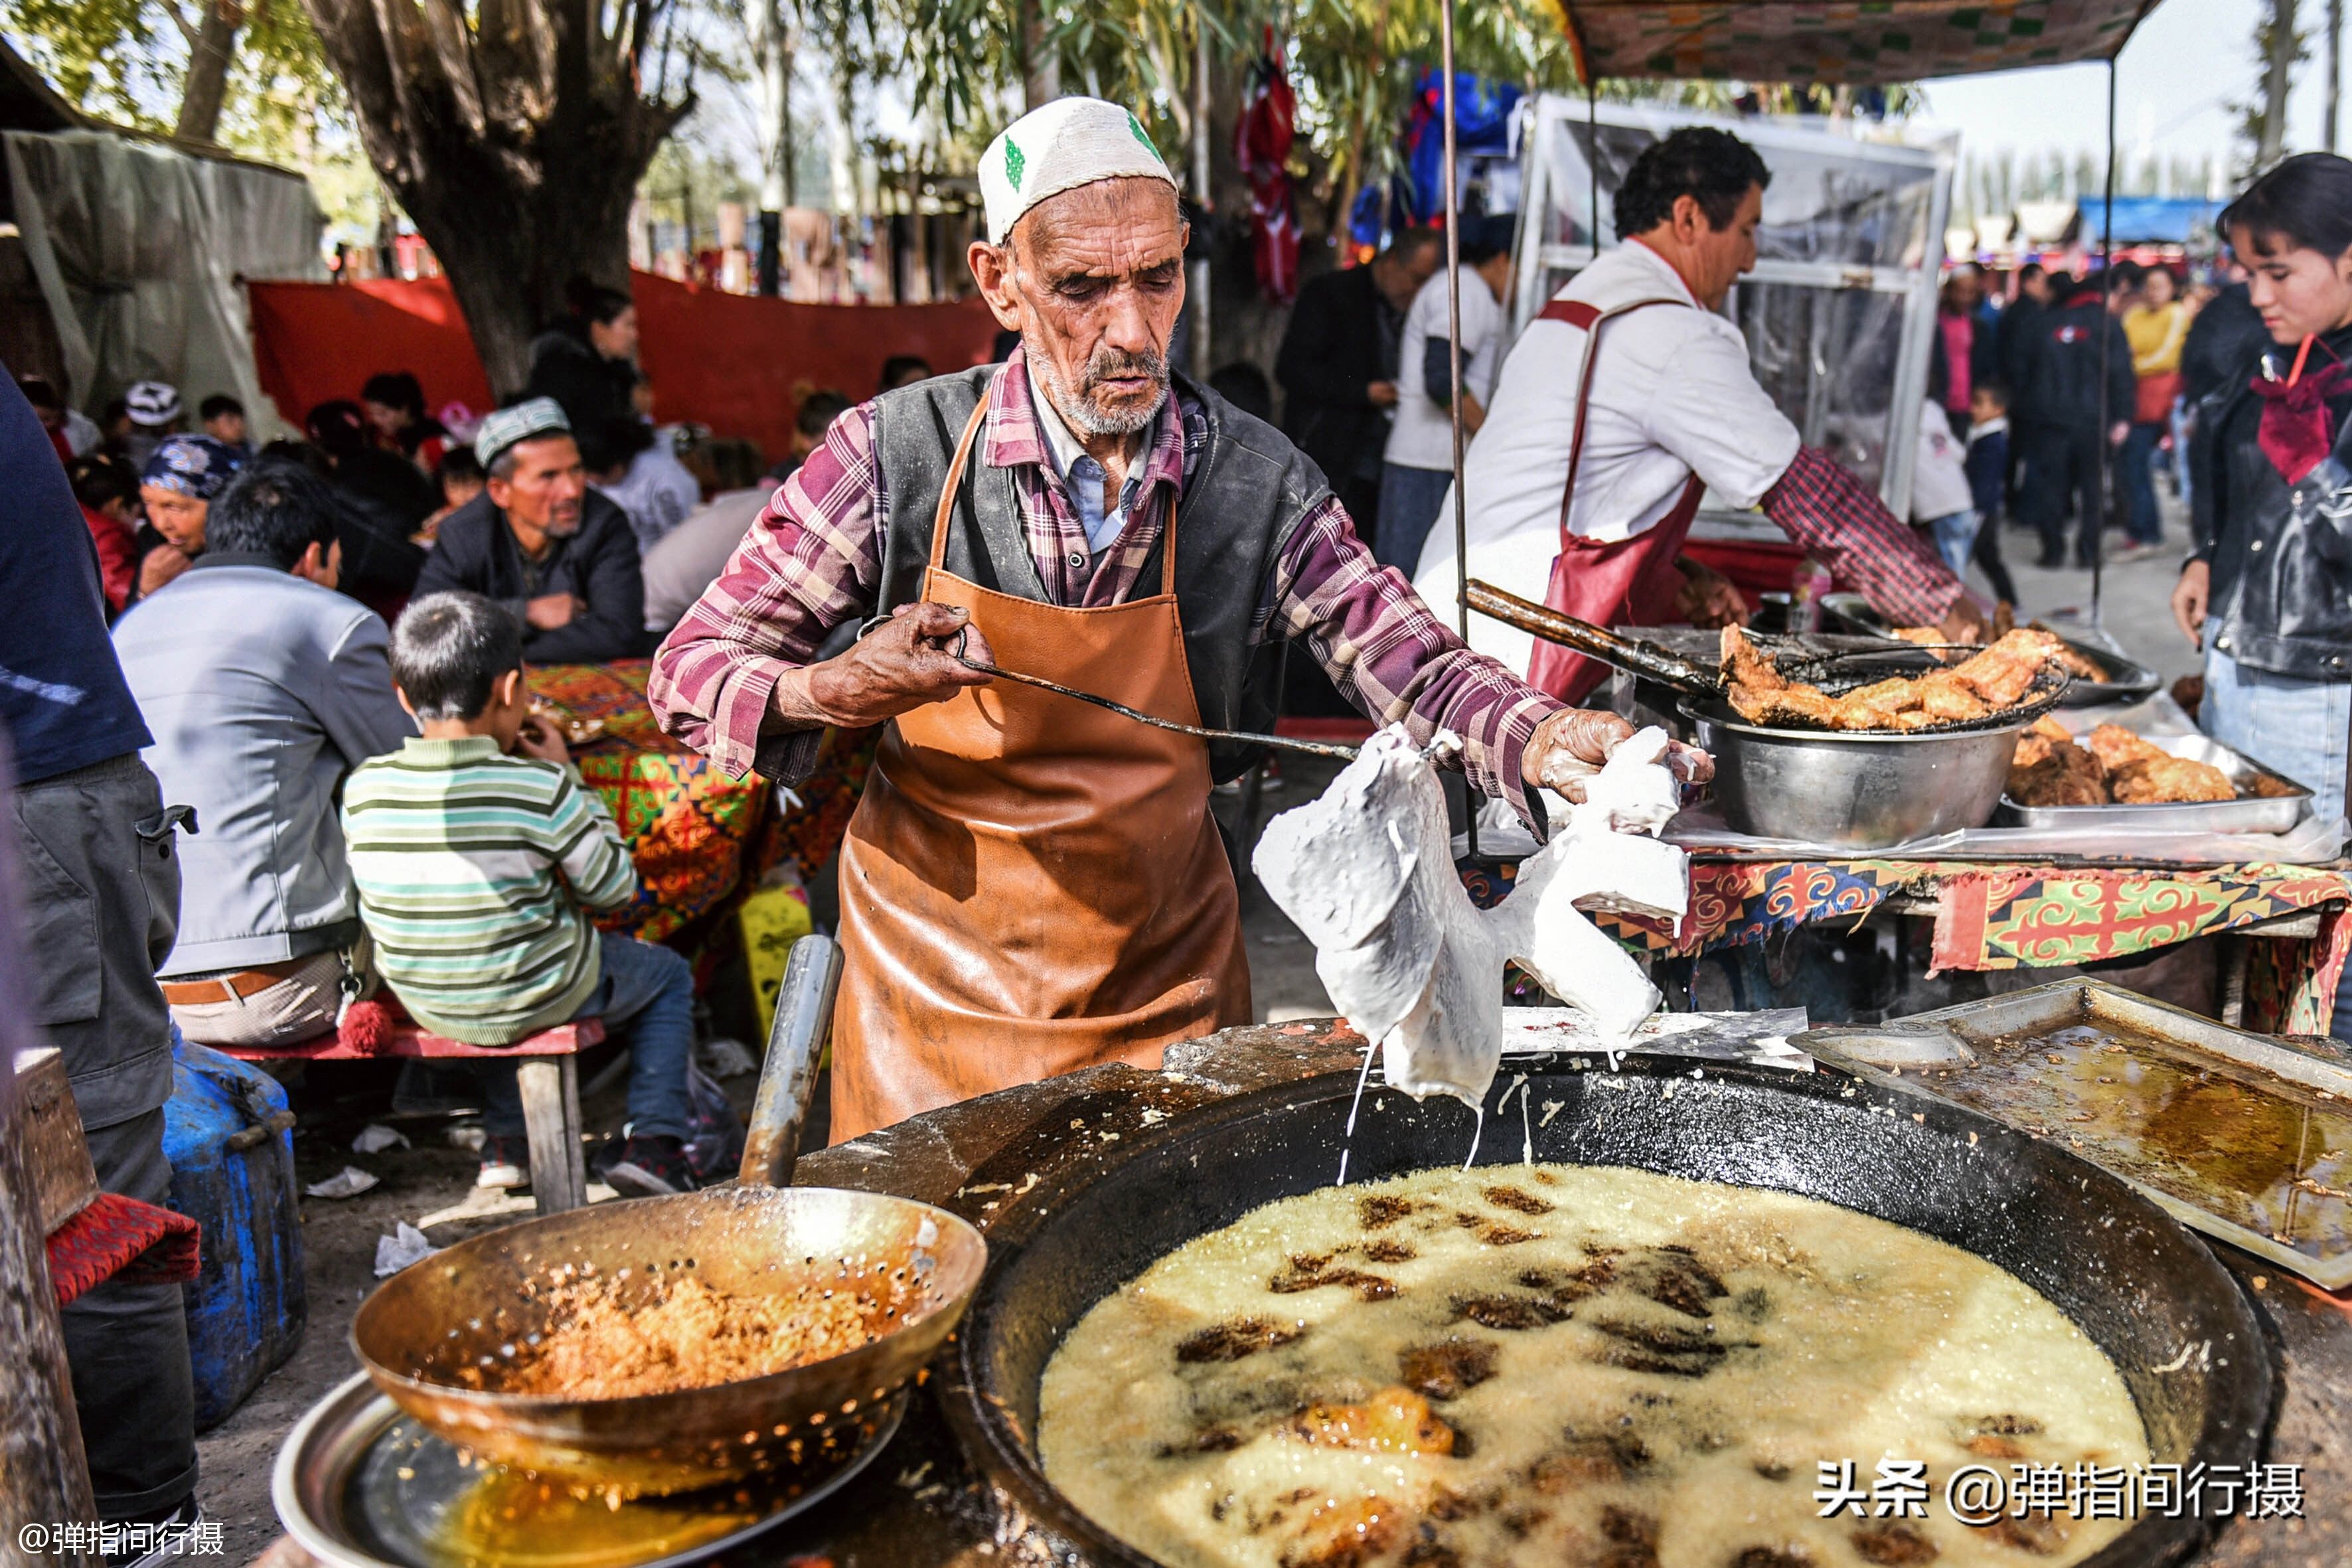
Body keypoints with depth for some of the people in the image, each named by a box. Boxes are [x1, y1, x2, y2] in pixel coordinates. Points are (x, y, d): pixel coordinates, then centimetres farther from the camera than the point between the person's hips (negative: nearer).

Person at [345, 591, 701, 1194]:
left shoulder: (362, 789, -11)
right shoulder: (540, 789, -23)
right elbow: (615, 889, -11)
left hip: (423, 1003, 5)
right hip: (540, 997, -5)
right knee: (668, 976, 23)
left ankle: (506, 1139, 39)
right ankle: (652, 1140, 14)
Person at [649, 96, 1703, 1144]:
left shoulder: (1259, 483, -9)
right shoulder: (895, 455, -13)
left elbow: (1417, 671, -8)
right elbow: (690, 669, -8)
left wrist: (1541, 742, -29)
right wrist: (829, 696, -29)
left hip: (1162, 990, 2)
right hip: (934, 980, -1)